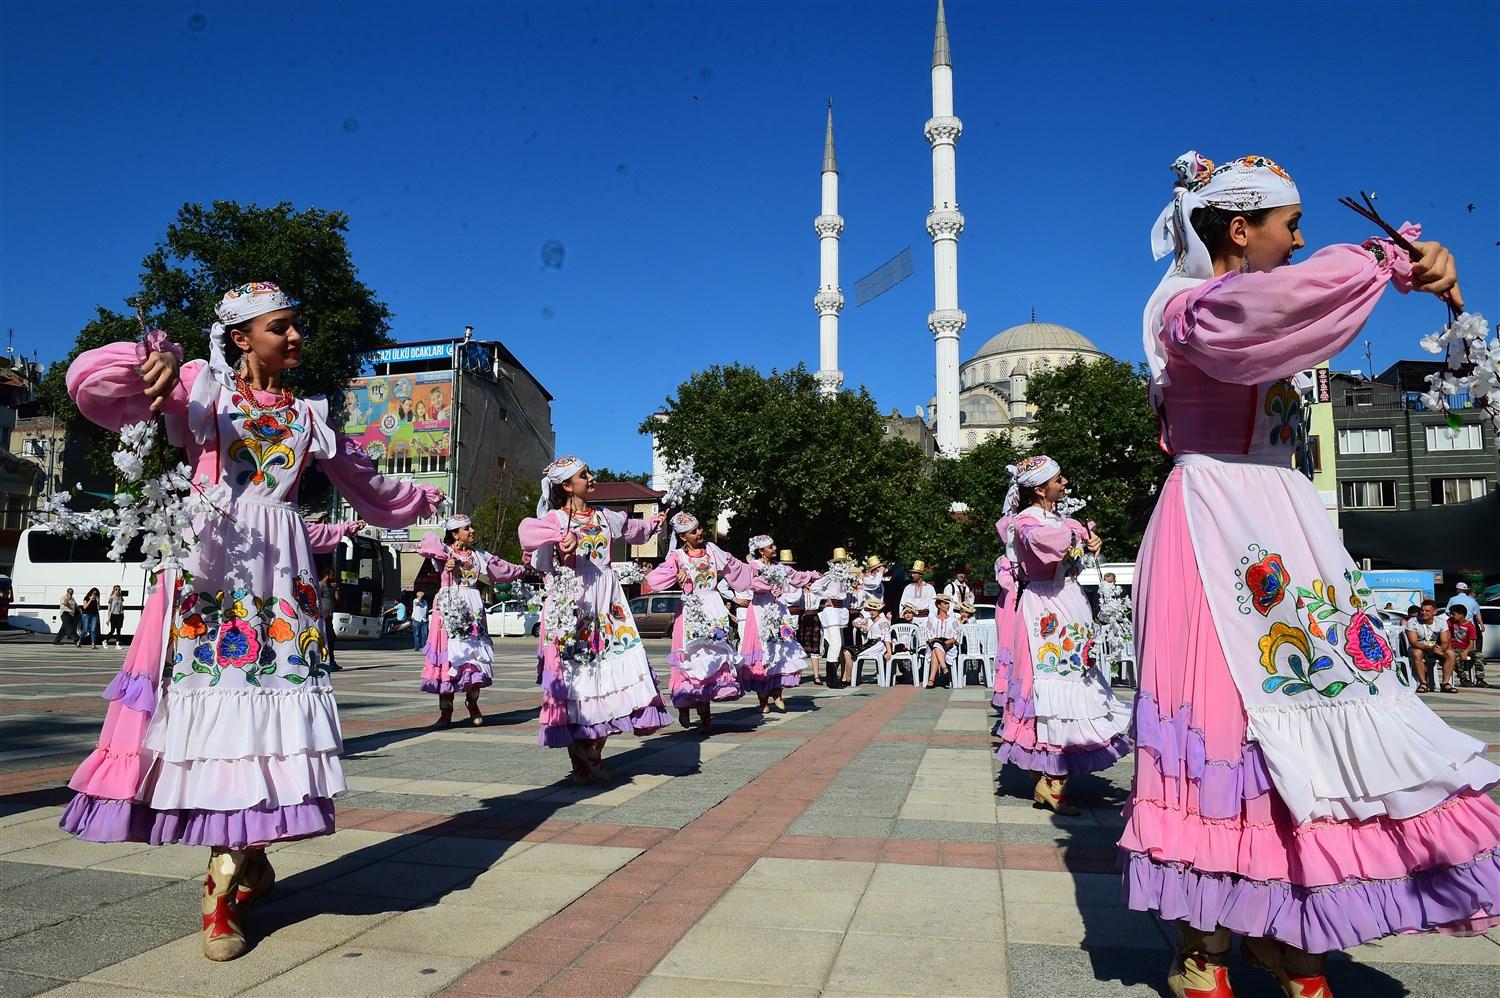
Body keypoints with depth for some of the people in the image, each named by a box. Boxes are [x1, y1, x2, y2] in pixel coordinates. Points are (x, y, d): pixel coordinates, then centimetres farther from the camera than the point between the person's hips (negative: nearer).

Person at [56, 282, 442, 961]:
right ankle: (249, 862, 7)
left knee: (263, 706, -6)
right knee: (211, 699, -7)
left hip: (281, 571, 2)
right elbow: (89, 385, -1)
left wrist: (423, 502, 41)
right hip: (211, 559, -2)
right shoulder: (202, 387, 9)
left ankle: (225, 887, 1)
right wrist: (154, 360, -20)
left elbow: (367, 484, 29)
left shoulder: (309, 416, 18)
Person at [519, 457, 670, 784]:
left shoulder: (603, 517, 17)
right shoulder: (554, 519, -2)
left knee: (609, 670, -1)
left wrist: (655, 523, 48)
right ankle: (579, 760, 5)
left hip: (606, 604, 6)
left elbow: (633, 529, 37)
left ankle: (594, 754, 9)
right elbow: (526, 531, -24)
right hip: (570, 604, -5)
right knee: (574, 673, -4)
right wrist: (562, 537, -36)